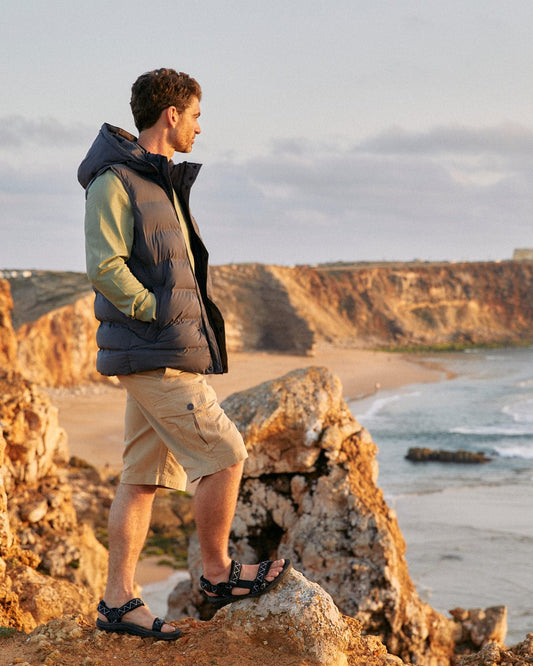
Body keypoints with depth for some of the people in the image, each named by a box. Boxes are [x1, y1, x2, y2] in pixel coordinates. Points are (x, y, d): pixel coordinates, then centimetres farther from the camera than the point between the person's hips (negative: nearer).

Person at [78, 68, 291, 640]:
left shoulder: (162, 181, 19)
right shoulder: (114, 181, -11)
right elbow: (104, 267, -20)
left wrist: (192, 325, 12)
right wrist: (160, 315, -15)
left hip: (163, 353, 9)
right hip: (155, 355, -9)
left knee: (143, 477, 9)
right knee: (225, 454, -5)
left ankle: (118, 600, 13)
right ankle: (218, 575, 10)